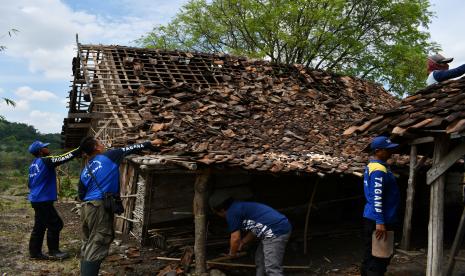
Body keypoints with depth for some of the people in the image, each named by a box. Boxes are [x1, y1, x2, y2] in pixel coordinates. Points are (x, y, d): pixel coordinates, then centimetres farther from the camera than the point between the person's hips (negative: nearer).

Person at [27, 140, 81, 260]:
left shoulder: (33, 165, 12)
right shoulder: (46, 161, -14)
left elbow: (30, 183, 18)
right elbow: (65, 158, -16)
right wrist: (81, 149, -12)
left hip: (36, 199, 9)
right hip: (43, 200, -9)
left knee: (40, 226, 14)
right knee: (55, 224, -1)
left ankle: (35, 252, 19)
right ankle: (53, 251, 5)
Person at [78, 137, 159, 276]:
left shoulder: (85, 171, 15)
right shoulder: (109, 156, -1)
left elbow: (81, 195, 18)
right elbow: (130, 149, 7)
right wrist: (150, 144, 18)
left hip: (86, 208, 7)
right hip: (101, 208, -7)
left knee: (87, 247, 15)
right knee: (96, 249, -8)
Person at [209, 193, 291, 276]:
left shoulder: (231, 212, -8)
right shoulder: (240, 207, 20)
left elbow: (235, 238, -4)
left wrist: (232, 253, 13)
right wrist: (242, 243, 30)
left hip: (276, 232, -10)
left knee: (272, 268, -8)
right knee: (260, 260, 22)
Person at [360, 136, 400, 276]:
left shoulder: (372, 165, 13)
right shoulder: (379, 170, -19)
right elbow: (376, 198, -25)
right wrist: (380, 222, -27)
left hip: (371, 218, 10)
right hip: (377, 221, -10)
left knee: (370, 255, 18)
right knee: (378, 258, -4)